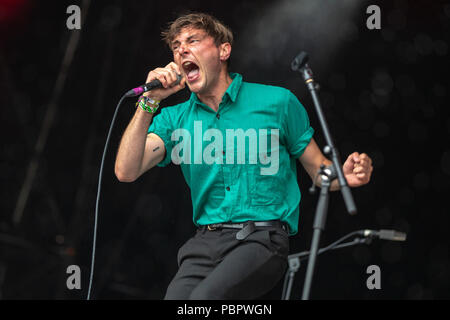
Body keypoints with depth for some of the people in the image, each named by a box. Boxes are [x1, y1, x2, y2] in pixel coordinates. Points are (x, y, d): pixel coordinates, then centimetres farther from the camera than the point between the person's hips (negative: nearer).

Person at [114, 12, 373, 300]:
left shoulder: (277, 102, 8)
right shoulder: (175, 119, 14)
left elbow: (319, 170, 12)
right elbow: (126, 172, 0)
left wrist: (345, 176, -12)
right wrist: (149, 102, -8)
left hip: (264, 238, -3)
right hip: (205, 243, 3)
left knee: (205, 298, -31)